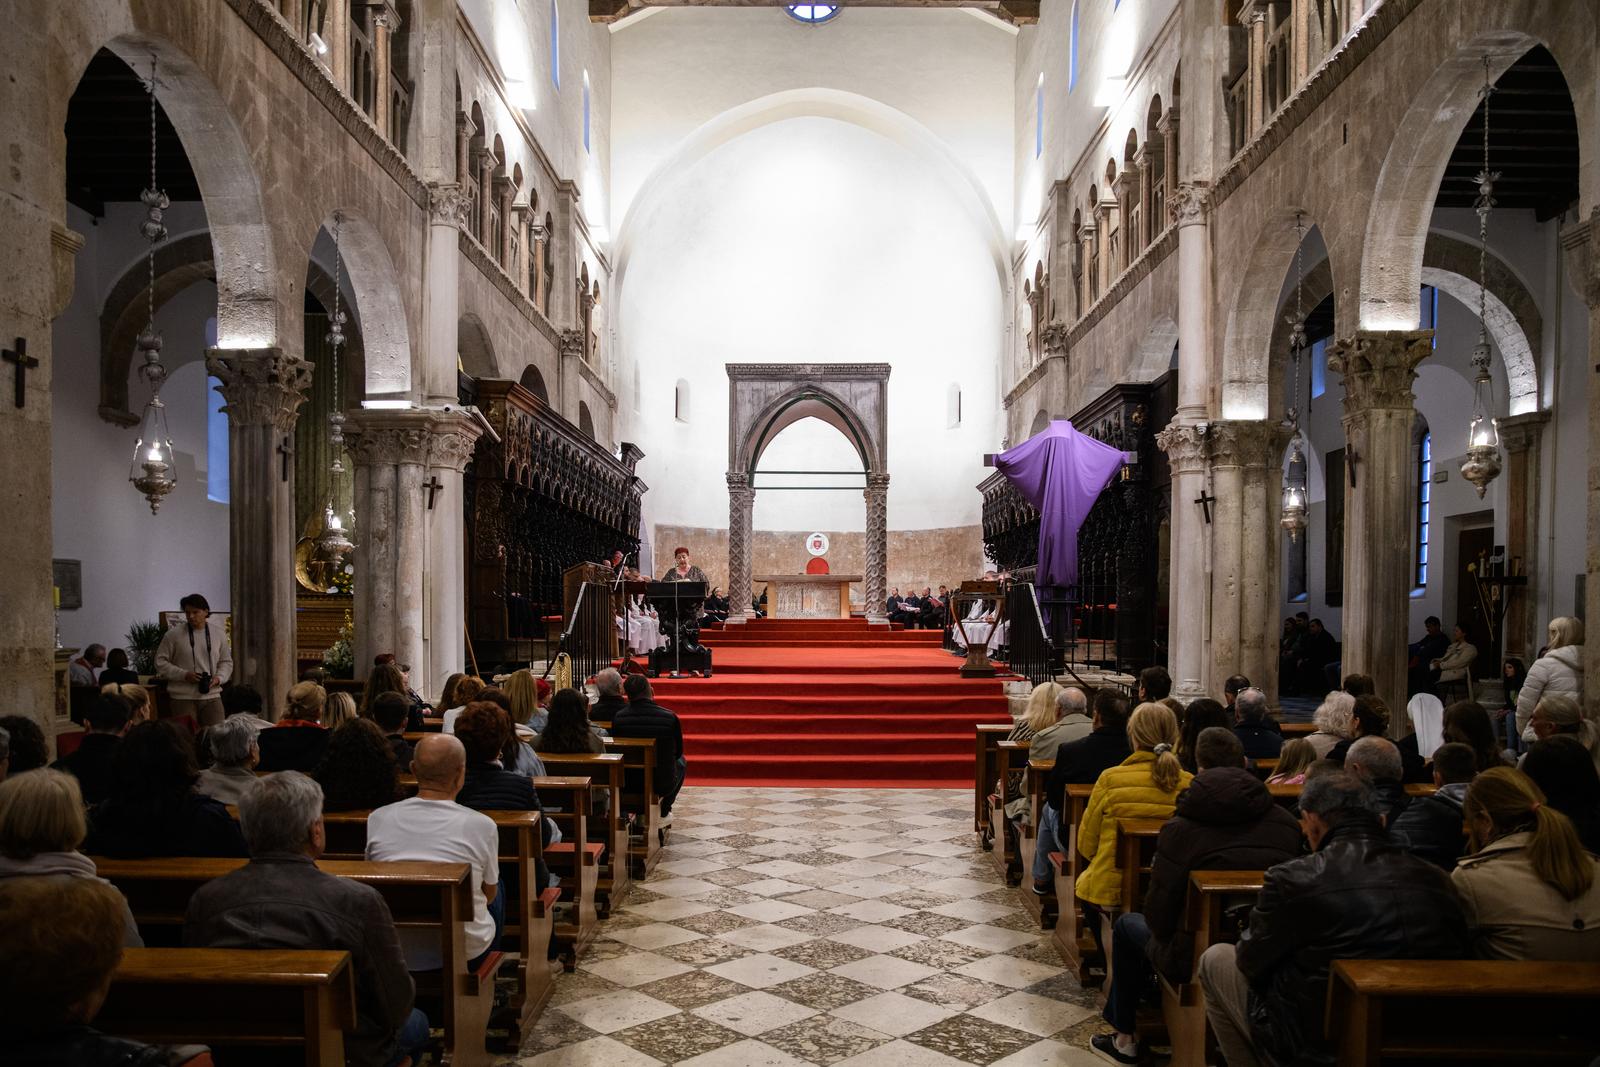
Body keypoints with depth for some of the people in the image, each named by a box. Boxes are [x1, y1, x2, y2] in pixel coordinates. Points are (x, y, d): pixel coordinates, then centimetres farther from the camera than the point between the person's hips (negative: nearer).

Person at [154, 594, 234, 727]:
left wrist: (219, 678, -5)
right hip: (183, 698, -2)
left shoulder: (218, 633, 7)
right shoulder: (173, 634, -2)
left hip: (212, 696, 2)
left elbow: (226, 662, 14)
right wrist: (184, 675, -13)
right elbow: (160, 662, 0)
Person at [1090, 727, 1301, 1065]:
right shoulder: (1287, 824, -6)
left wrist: (1165, 933, 13)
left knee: (1127, 924, 25)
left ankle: (1124, 1038, 35)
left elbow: (1159, 912, -11)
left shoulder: (1181, 828, -15)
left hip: (1195, 960, -4)